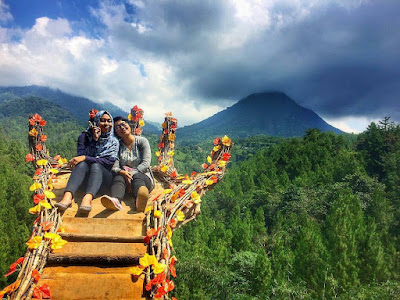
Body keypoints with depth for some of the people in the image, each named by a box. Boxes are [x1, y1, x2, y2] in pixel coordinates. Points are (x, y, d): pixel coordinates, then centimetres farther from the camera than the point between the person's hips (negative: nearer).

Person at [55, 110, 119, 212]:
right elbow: (81, 155, -6)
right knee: (82, 164, -30)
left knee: (96, 165, -32)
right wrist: (94, 139, -14)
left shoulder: (114, 141, 6)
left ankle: (88, 198, -58)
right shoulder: (85, 136, 9)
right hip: (85, 177, 1)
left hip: (105, 176, -1)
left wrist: (85, 158, -20)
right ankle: (67, 196, -53)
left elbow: (110, 161, -11)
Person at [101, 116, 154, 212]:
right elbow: (114, 167, -2)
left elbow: (146, 163, -5)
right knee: (118, 178, -33)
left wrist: (132, 173, -20)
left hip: (143, 176, -1)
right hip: (124, 176, 2)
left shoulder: (142, 141, 8)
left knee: (137, 177, -36)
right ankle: (115, 200, -68)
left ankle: (140, 201, -73)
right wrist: (122, 172, -26)